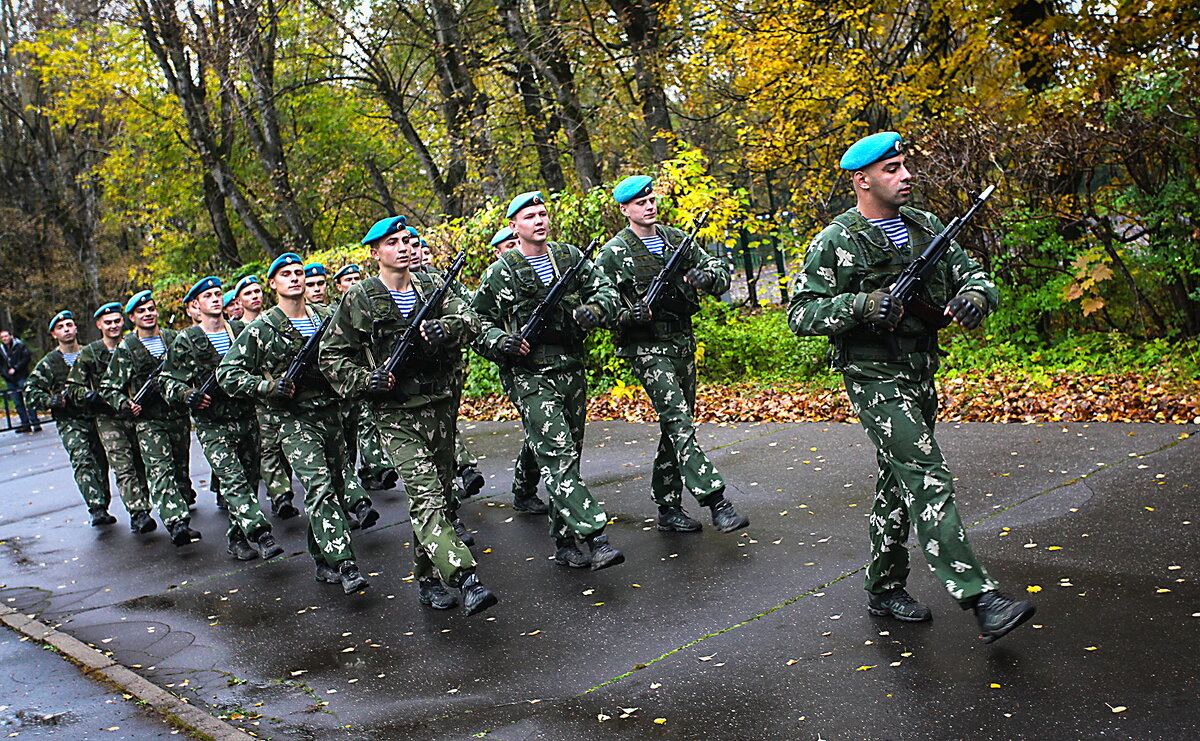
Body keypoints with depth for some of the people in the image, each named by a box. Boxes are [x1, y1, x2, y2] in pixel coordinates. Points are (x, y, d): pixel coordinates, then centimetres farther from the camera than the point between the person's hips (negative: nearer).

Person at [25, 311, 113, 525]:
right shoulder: (49, 363, 6)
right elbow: (31, 390, 7)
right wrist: (52, 401, -11)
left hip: (97, 417, 2)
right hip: (70, 421, -2)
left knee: (101, 464, 6)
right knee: (82, 461, -20)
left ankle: (102, 509, 20)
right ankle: (97, 509, -29)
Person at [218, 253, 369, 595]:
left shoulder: (327, 317, 8)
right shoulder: (260, 329, -4)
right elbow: (227, 373, -2)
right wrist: (266, 387, -16)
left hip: (330, 411, 5)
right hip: (292, 417, -5)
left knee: (335, 487, 9)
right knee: (319, 486, -18)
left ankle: (322, 560, 23)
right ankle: (346, 566, -22)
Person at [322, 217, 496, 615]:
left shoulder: (432, 287, 9)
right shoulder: (359, 301, -1)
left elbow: (469, 320, -5)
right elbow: (332, 356, 3)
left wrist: (444, 328, -27)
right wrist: (365, 380, -13)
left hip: (440, 405, 5)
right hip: (396, 413, -5)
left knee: (440, 495, 11)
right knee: (426, 497, -16)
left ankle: (428, 578, 25)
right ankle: (468, 580, -25)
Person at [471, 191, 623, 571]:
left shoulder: (570, 256, 10)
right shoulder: (500, 273, -2)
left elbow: (606, 290, 10)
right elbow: (478, 322, 3)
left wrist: (593, 310, -12)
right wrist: (501, 341, -17)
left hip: (572, 371, 5)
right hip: (531, 378, -5)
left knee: (569, 455, 10)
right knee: (557, 455, -15)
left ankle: (564, 542, 20)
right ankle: (595, 538, -20)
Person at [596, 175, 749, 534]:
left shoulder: (678, 239, 10)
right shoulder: (613, 254, -4)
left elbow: (720, 270, 11)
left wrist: (707, 277, -13)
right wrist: (628, 315, -24)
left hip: (683, 344, 6)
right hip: (646, 348, -6)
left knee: (676, 426, 10)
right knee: (678, 422, -17)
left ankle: (668, 507, 20)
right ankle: (717, 501, -21)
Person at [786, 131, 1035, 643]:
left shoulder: (926, 227, 9)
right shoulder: (835, 243, -10)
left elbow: (974, 275, 12)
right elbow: (800, 315, -12)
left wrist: (974, 296, -12)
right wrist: (861, 305, -26)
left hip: (921, 376, 7)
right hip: (875, 380, -7)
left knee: (898, 487, 14)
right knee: (928, 480, -15)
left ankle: (885, 589, 28)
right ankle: (981, 600, -16)